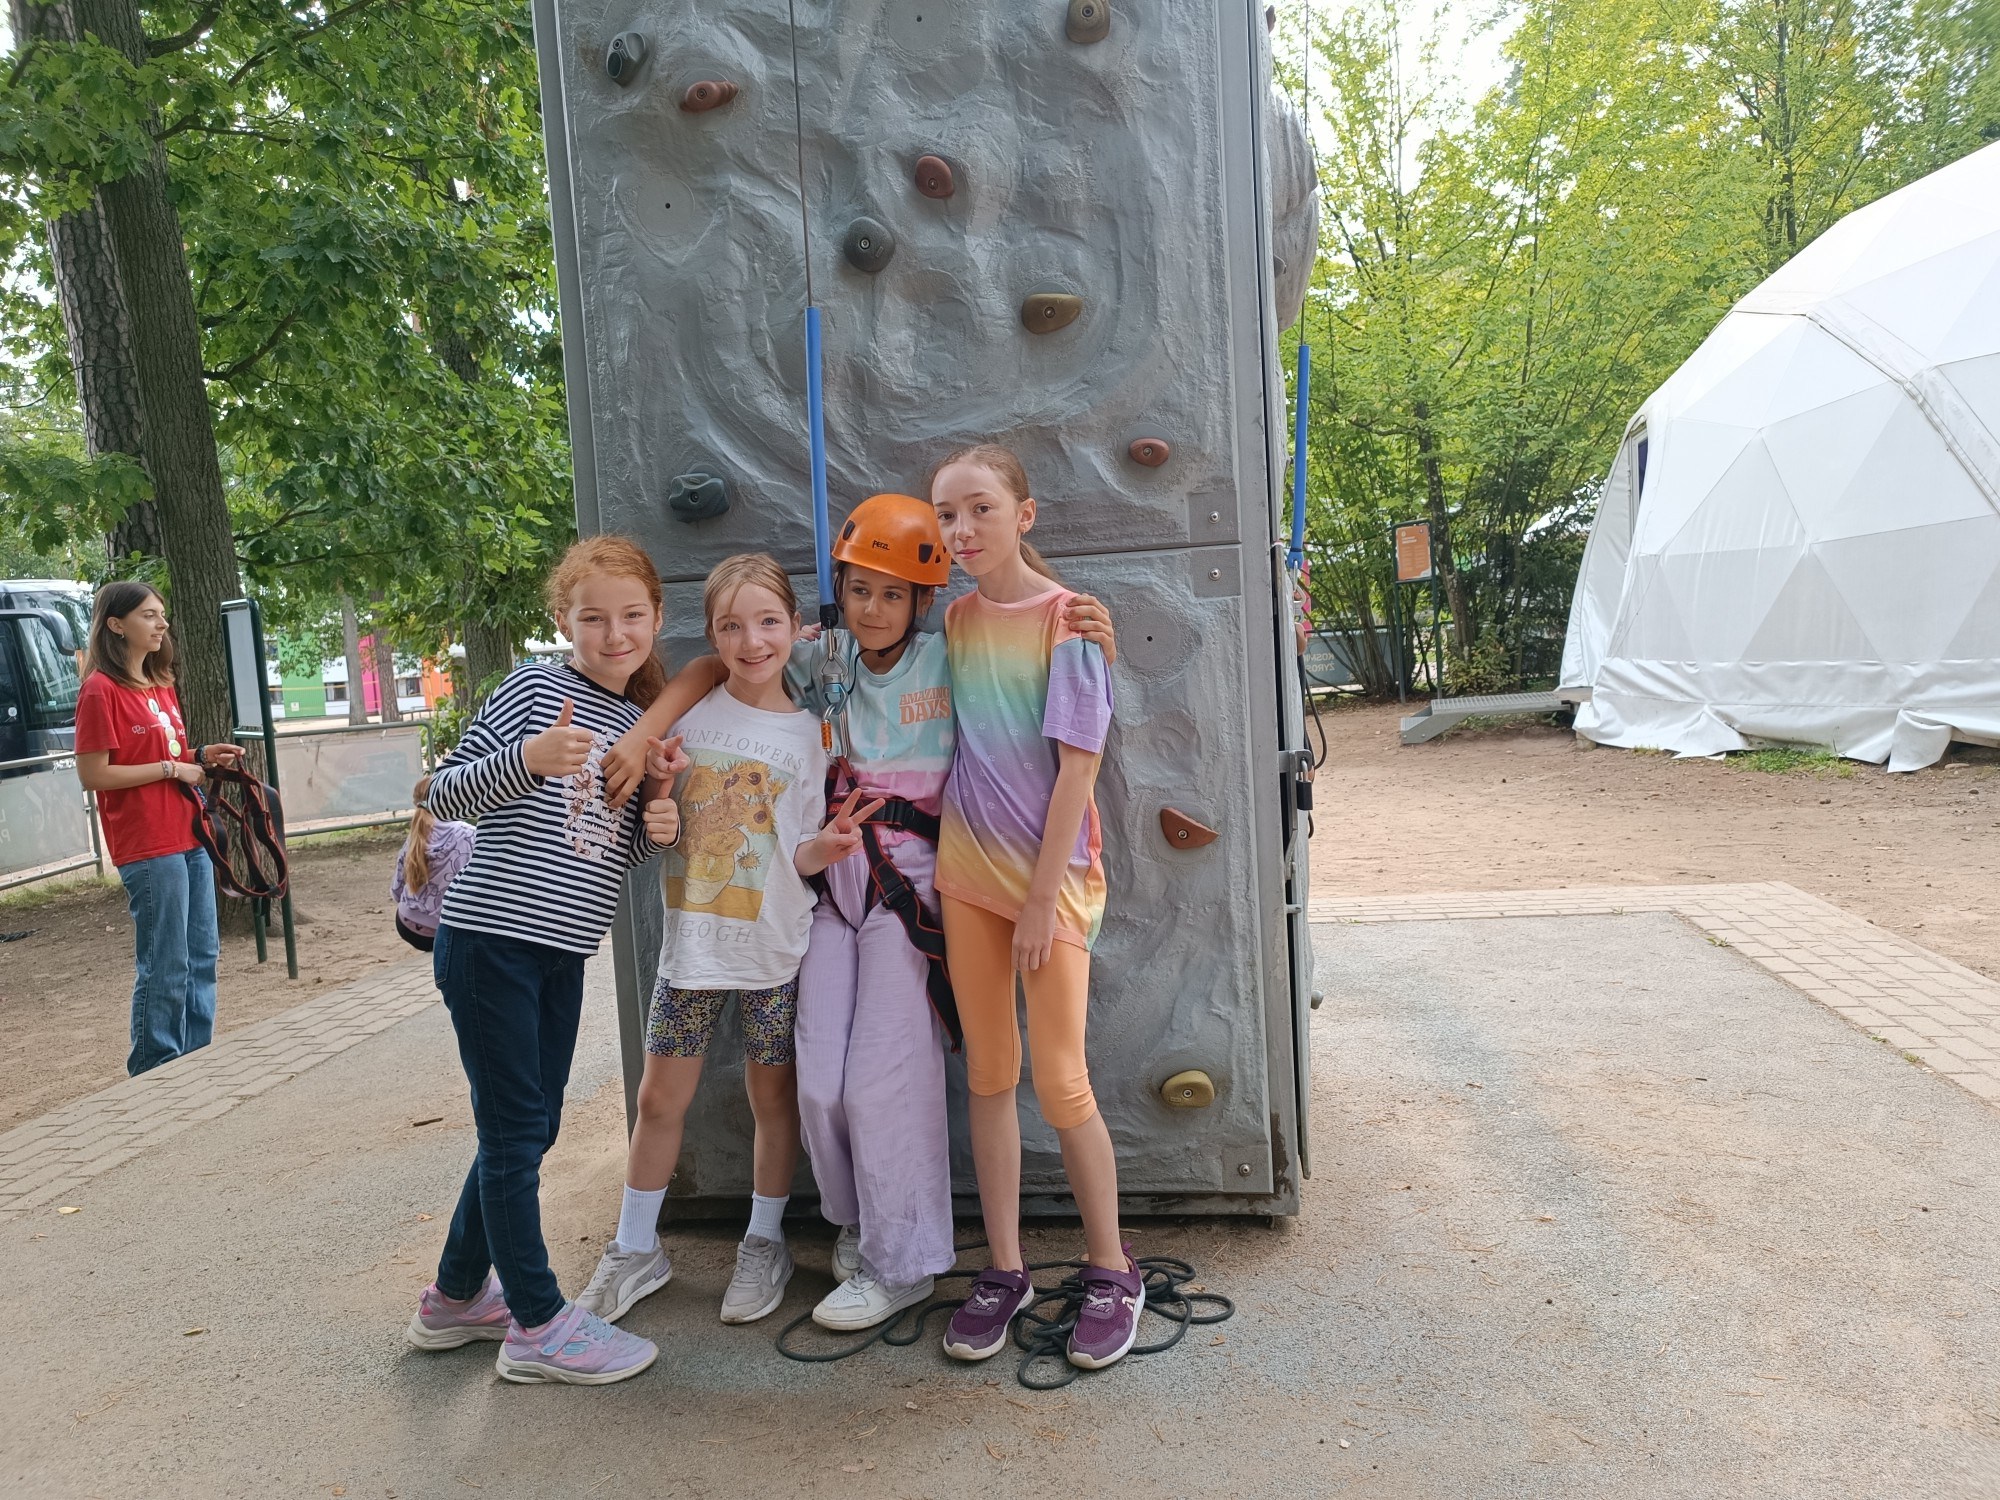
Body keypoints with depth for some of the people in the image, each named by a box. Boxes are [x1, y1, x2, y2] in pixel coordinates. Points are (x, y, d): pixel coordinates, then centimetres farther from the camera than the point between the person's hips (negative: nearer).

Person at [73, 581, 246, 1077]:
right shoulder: (102, 690, -11)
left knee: (202, 957, 12)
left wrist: (202, 756, 5)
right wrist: (171, 768, -15)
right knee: (165, 970, -2)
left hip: (189, 839, 9)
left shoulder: (161, 686, 15)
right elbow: (92, 775, -15)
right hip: (148, 849, -8)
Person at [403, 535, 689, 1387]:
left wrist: (660, 829, -3)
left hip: (563, 952, 7)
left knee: (527, 1130, 15)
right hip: (489, 938, -7)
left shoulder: (644, 725, 12)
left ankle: (456, 1297, 33)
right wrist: (529, 758, -26)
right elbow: (445, 793, -10)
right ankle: (538, 1324, 13)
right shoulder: (533, 689, -6)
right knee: (515, 1130, 0)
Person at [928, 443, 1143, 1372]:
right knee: (988, 1075, 10)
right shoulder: (956, 620, 6)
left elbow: (1077, 767, -12)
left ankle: (1110, 1274, 19)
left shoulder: (1066, 618, -10)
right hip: (967, 872, 5)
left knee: (1059, 1084, -1)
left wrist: (1042, 897, -13)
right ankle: (1003, 1270, 23)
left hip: (1051, 875, -5)